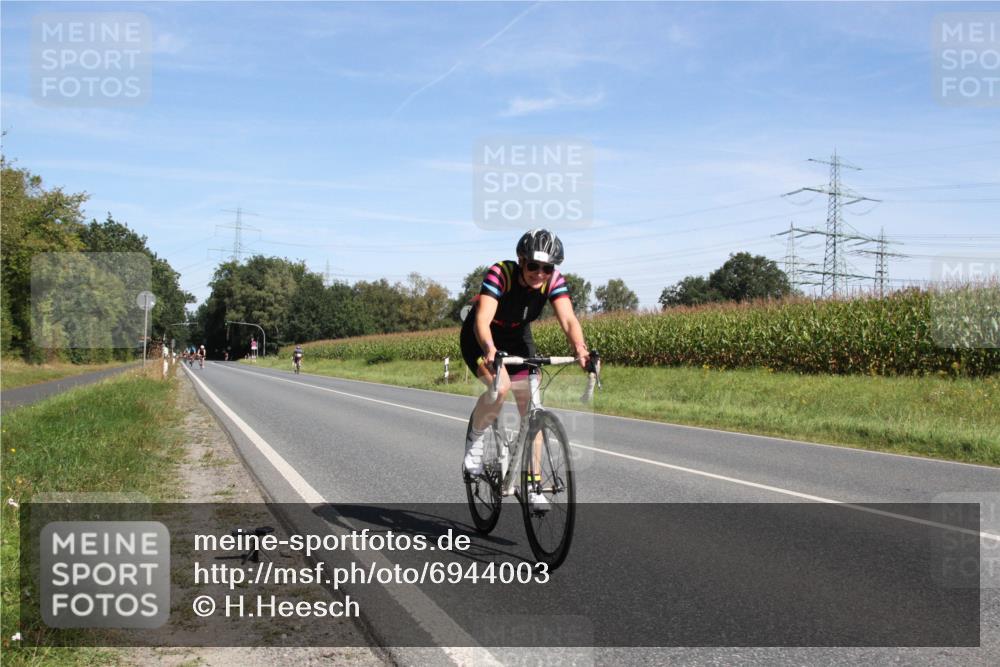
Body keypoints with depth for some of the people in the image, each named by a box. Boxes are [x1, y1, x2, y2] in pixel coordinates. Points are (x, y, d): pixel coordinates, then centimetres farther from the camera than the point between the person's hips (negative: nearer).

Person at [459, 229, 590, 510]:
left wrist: (580, 349, -52)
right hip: (482, 339, -4)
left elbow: (568, 320, -32)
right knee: (501, 386, -32)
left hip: (518, 339, 4)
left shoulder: (554, 280, -21)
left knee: (531, 408, -3)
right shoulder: (500, 273, -33)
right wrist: (490, 350, -64)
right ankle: (476, 437, -3)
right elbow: (482, 320, -44)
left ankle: (532, 484, 8)